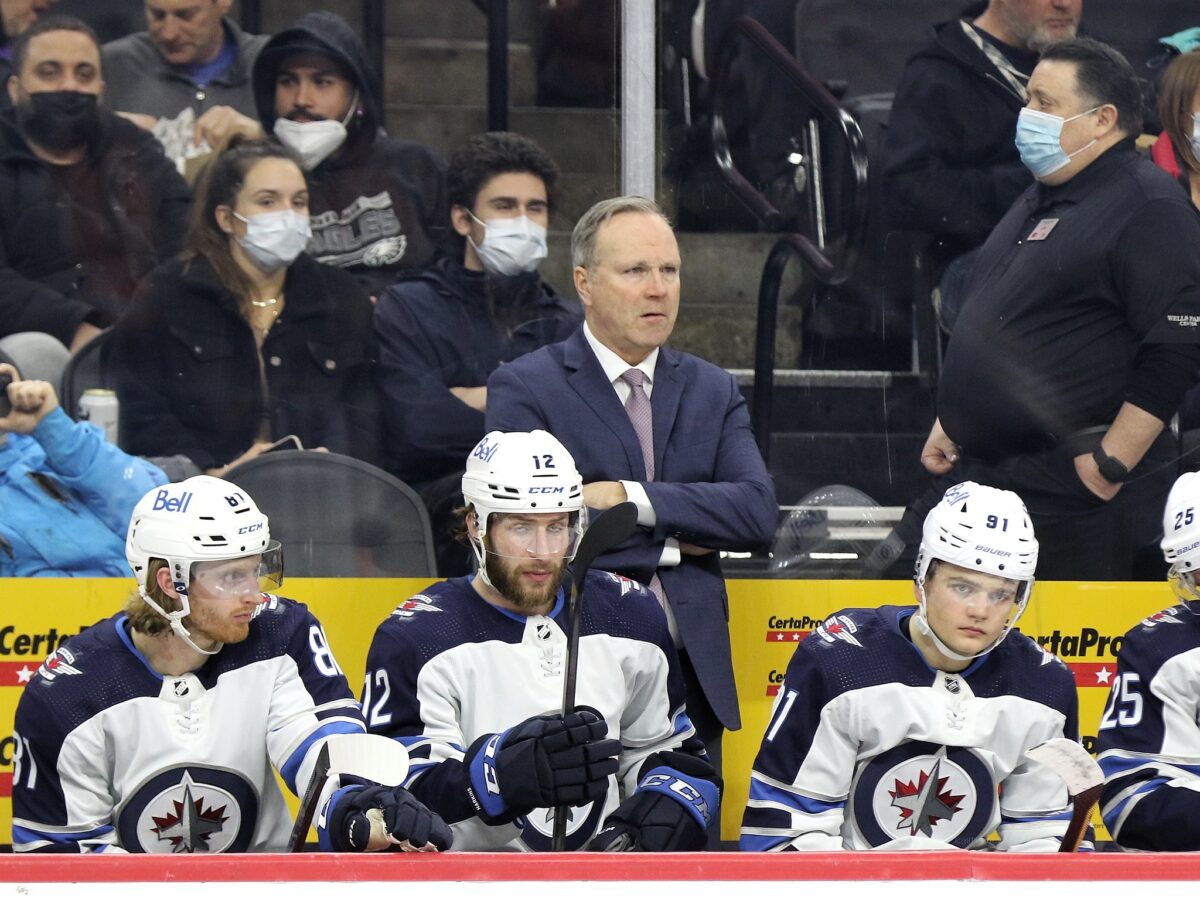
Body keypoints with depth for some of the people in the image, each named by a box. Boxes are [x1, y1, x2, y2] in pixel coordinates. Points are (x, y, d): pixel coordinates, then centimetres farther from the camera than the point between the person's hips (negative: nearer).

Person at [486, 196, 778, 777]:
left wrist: (632, 498, -11)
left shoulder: (713, 391, 16)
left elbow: (758, 512, 0)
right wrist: (672, 541, -6)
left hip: (694, 680, 4)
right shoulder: (524, 389, 1)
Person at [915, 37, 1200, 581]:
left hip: (1076, 498, -9)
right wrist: (949, 425, 23)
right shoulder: (1039, 201, 20)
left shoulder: (1147, 208, -12)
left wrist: (1110, 465, -21)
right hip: (981, 481, 9)